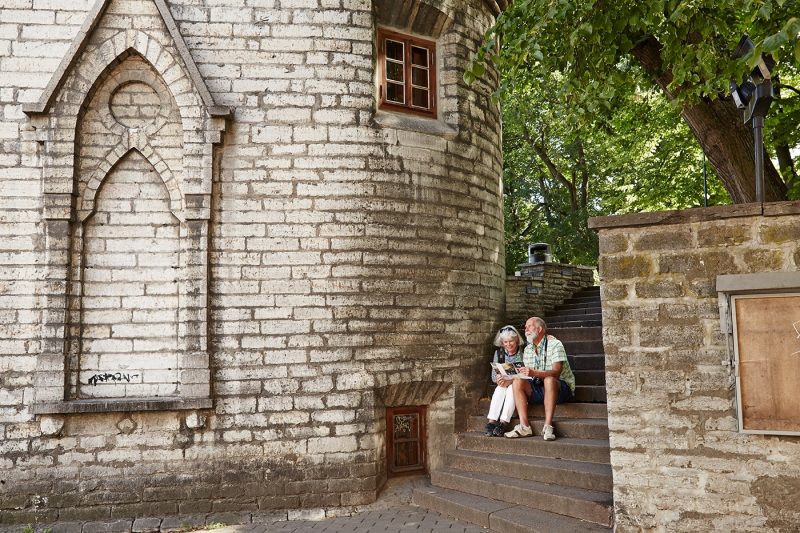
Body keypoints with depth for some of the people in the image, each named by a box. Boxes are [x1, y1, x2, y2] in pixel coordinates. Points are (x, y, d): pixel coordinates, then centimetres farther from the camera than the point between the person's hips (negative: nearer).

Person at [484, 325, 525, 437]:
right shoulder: (499, 353, 6)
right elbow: (493, 375, 4)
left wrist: (510, 381, -29)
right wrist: (499, 379, -20)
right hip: (504, 384, 4)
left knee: (511, 389, -34)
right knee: (499, 389, -28)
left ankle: (503, 423, -40)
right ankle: (492, 422, -36)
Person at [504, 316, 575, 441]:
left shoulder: (554, 344, -11)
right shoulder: (528, 349, 11)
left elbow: (556, 372, -25)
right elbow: (526, 374, 6)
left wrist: (534, 373, -40)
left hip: (561, 387, -6)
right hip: (538, 388, 6)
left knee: (549, 380, -37)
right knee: (517, 382, -18)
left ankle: (548, 426, -38)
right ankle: (524, 426, -25)